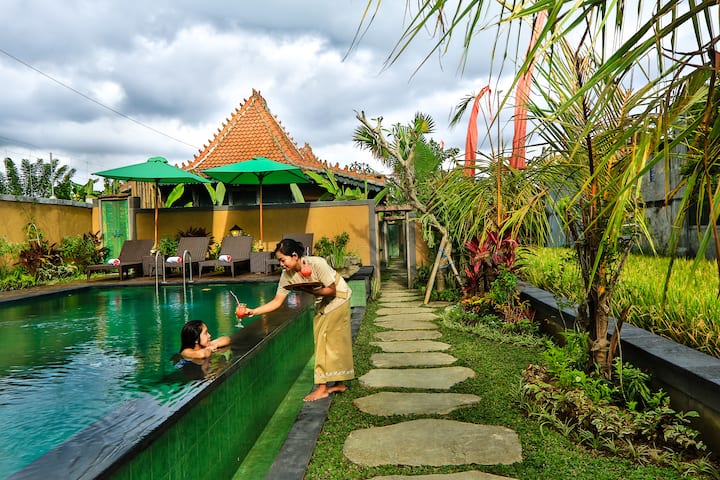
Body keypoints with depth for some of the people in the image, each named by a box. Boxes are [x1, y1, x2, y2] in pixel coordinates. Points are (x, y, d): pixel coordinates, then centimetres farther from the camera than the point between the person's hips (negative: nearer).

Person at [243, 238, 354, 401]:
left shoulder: (317, 263, -31)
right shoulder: (287, 275, -14)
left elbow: (331, 290, -26)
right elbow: (277, 301, -13)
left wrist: (309, 290, -36)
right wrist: (253, 311, -24)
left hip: (338, 299, -6)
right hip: (322, 304, 6)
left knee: (329, 340, -8)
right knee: (327, 341, 8)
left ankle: (323, 388, -5)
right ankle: (339, 383, 20)